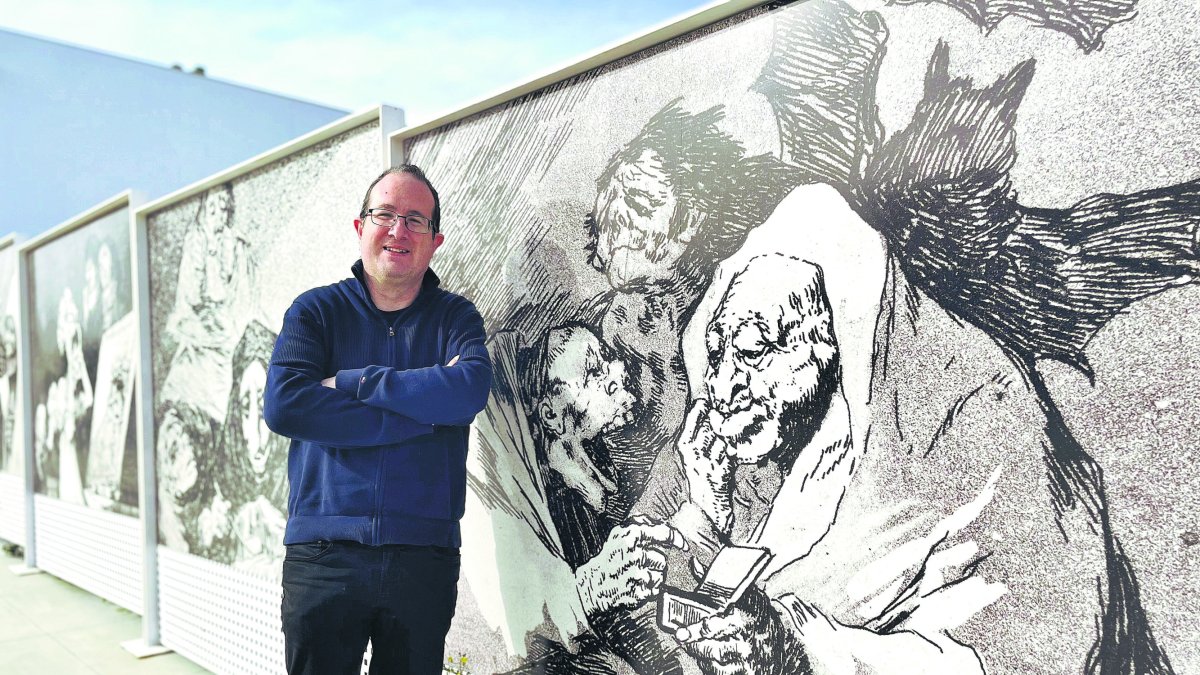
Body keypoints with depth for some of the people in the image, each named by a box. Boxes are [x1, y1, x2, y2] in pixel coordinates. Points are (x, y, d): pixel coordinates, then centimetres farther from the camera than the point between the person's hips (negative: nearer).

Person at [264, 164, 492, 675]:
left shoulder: (456, 317, 6)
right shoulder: (316, 310, 4)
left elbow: (471, 389, -16)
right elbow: (283, 406, -13)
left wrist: (352, 382, -13)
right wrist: (423, 412, -14)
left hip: (424, 555, 1)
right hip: (323, 553, 0)